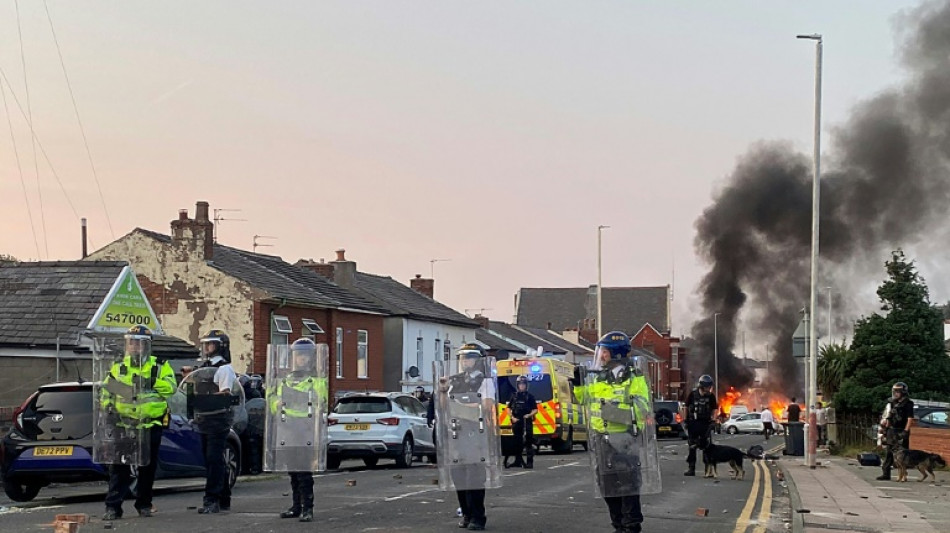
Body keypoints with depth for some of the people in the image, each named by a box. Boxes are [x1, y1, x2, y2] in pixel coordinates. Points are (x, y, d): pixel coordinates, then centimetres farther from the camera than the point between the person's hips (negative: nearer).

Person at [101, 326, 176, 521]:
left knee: (147, 467, 8)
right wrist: (107, 409, -2)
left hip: (151, 425, 0)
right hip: (124, 424, 0)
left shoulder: (160, 366, 4)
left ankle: (144, 504, 20)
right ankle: (113, 507, -5)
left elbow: (171, 386, -11)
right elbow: (106, 390, 13)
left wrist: (150, 382, -23)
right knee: (119, 467, -5)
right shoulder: (118, 367, 10)